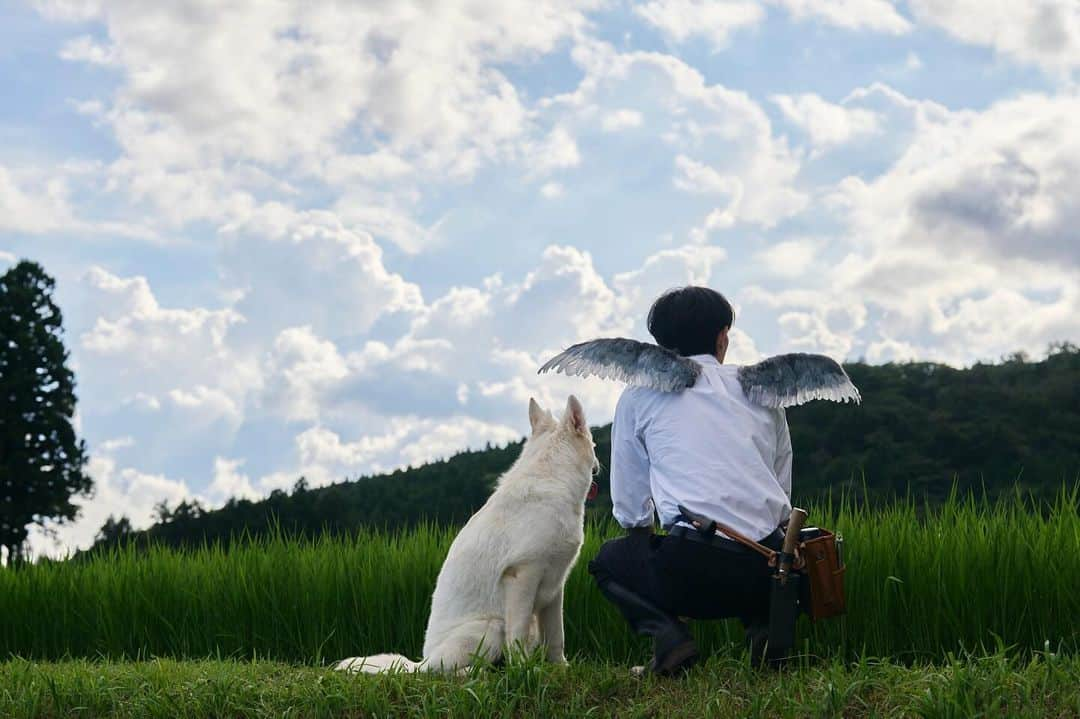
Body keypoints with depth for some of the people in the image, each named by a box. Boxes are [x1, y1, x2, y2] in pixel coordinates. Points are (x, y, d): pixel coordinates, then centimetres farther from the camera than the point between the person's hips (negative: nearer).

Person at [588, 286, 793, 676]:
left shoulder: (640, 396, 13)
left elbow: (630, 507, 18)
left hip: (693, 565, -3)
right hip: (766, 569, 3)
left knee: (608, 560, 27)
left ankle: (667, 635, -1)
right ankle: (764, 624, 7)